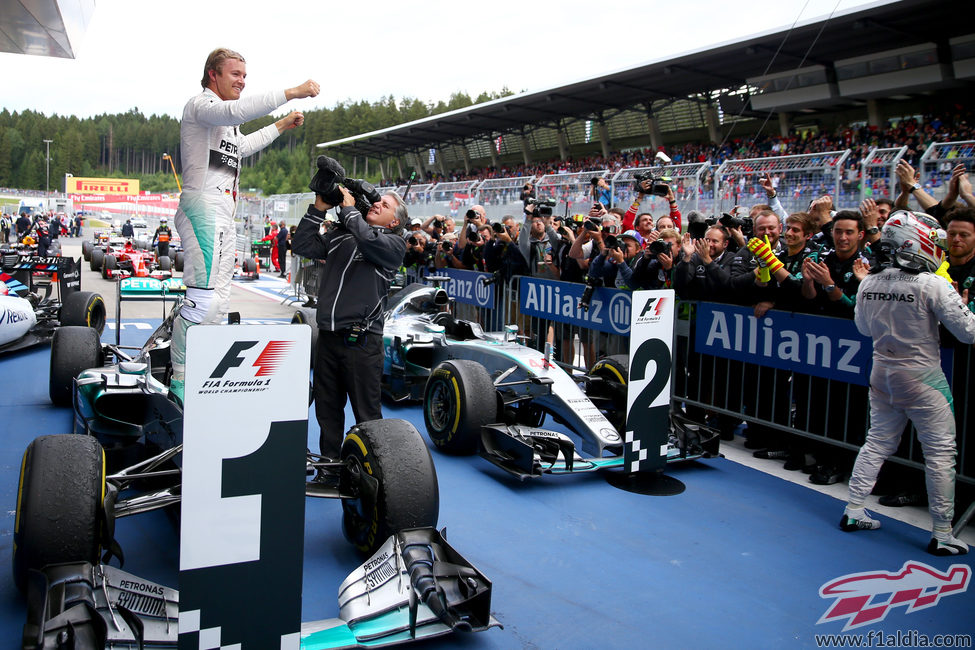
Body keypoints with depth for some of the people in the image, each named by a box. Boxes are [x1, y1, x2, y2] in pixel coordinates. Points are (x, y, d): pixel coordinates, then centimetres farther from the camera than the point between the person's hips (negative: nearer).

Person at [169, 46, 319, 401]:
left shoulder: (222, 119, 27)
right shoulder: (200, 104, -3)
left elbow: (240, 146, 46)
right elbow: (236, 111, -25)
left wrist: (280, 126, 45)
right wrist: (290, 93, -25)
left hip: (222, 217, 11)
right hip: (203, 208, -11)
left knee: (218, 303, 10)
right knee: (202, 299, -19)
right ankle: (179, 380, -16)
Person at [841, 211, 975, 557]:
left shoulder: (869, 284, -2)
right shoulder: (933, 285, -19)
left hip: (882, 373, 6)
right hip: (922, 377, -6)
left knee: (878, 442, 17)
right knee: (940, 453, 4)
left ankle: (853, 511, 21)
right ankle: (941, 534, 9)